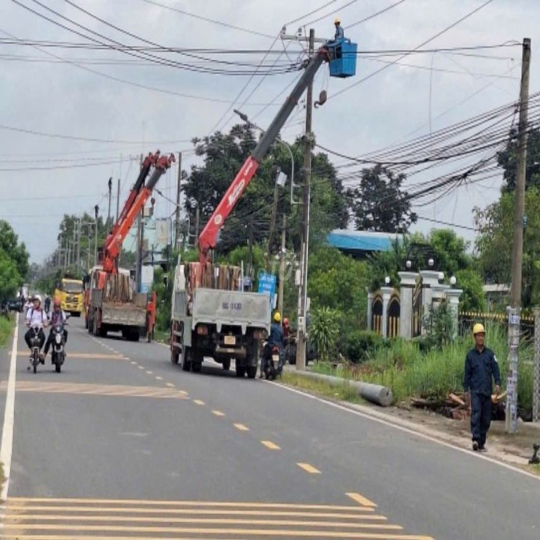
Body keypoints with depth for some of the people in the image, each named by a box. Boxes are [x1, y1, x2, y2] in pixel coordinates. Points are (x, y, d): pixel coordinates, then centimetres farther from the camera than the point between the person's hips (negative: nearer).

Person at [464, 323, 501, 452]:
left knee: (486, 418, 4)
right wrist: (467, 391, 5)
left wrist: (497, 383, -13)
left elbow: (495, 369, 2)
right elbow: (467, 374, 9)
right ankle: (475, 439, -26)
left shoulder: (490, 354, 8)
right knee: (476, 414, -17)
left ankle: (482, 442, 12)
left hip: (487, 391, 2)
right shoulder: (470, 355, 7)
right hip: (475, 391, -2)